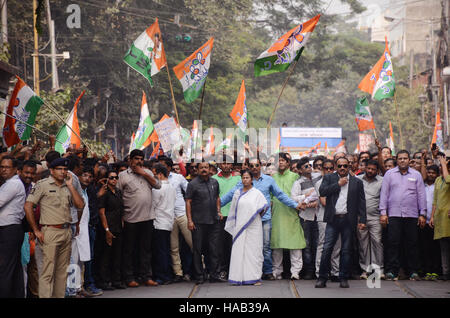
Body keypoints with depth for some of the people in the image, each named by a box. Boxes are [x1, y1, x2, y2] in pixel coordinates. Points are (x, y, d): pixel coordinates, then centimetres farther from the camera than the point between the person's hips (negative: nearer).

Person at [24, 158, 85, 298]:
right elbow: (28, 206, -7)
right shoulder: (42, 185, -3)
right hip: (50, 232, -6)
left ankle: (60, 296, 15)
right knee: (48, 271, -9)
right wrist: (36, 230, -9)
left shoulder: (68, 187, 15)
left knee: (63, 271, 9)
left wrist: (70, 185, 1)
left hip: (67, 232, 6)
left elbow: (80, 205, 7)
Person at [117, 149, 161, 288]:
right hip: (131, 219, -4)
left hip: (147, 218, 4)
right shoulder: (123, 175, 0)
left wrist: (144, 174, -6)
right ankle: (129, 278, 9)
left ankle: (146, 276, 14)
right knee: (129, 249, 2)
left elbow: (158, 185, 2)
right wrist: (120, 217, -8)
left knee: (146, 249, 8)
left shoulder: (147, 172, 14)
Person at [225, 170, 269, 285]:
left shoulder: (257, 193, 4)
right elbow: (233, 210, 17)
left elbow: (265, 206, 6)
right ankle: (239, 277, 1)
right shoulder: (237, 193, 12)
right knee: (239, 250, -2)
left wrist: (257, 213, -5)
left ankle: (255, 277, -1)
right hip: (240, 226, 3)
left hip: (253, 226, -2)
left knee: (253, 250, -4)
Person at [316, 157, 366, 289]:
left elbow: (361, 202, 8)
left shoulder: (357, 182, 10)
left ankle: (343, 279, 12)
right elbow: (322, 191, -7)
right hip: (333, 219, -1)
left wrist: (362, 220, 0)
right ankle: (322, 278, 0)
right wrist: (338, 184, -7)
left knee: (346, 250, 4)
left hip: (348, 220, 1)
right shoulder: (329, 178, 9)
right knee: (327, 249, -5)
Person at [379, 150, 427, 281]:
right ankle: (391, 271, -3)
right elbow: (384, 194, 7)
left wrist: (422, 214, 4)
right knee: (392, 243, -5)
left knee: (412, 244, 2)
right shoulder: (389, 174, 8)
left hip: (411, 215, 1)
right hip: (393, 214, -1)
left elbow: (421, 195, 10)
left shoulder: (416, 175, 10)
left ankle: (413, 271, 9)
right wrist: (383, 213, -1)